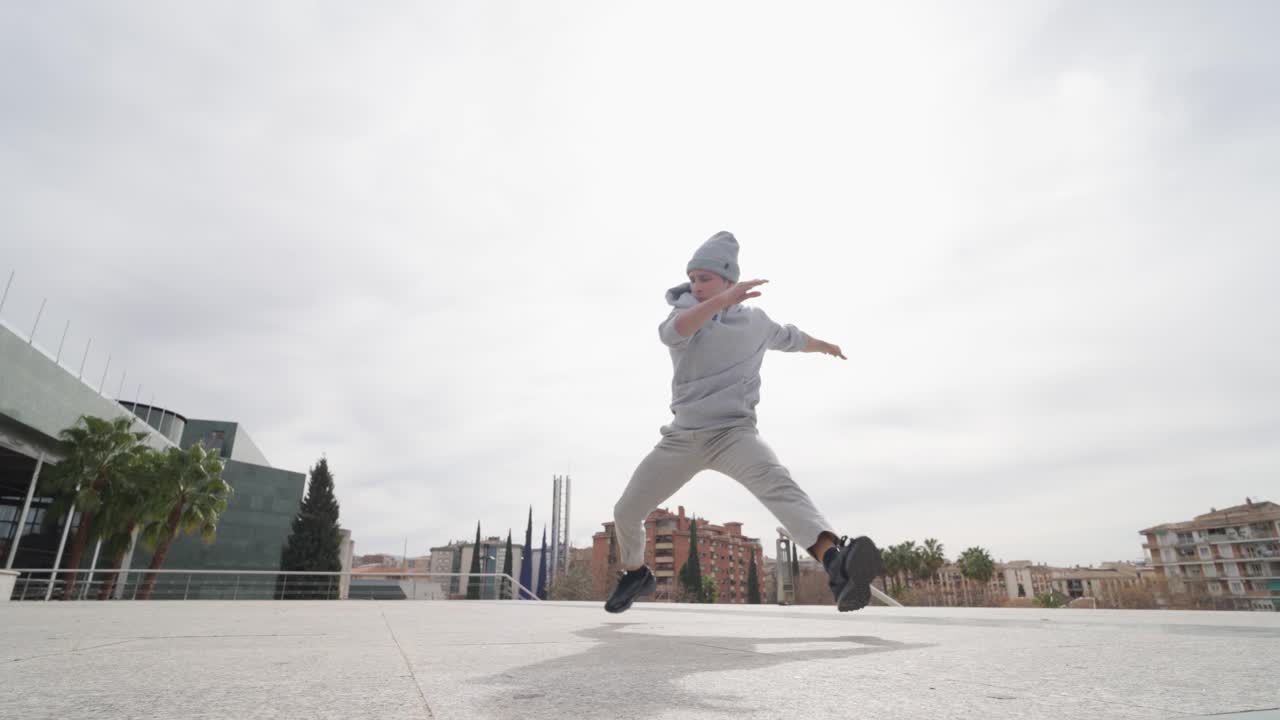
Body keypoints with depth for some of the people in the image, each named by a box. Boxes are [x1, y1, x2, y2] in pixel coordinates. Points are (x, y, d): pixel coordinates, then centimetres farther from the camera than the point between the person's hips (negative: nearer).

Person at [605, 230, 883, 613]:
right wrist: (721, 301, -44)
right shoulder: (686, 308, -1)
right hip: (682, 436, 2)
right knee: (626, 513, 6)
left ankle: (836, 562, -53)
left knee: (779, 486, -33)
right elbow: (671, 333, -28)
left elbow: (789, 338, 29)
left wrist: (825, 345, 46)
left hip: (733, 432, -1)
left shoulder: (755, 321, 7)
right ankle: (636, 574, 34)